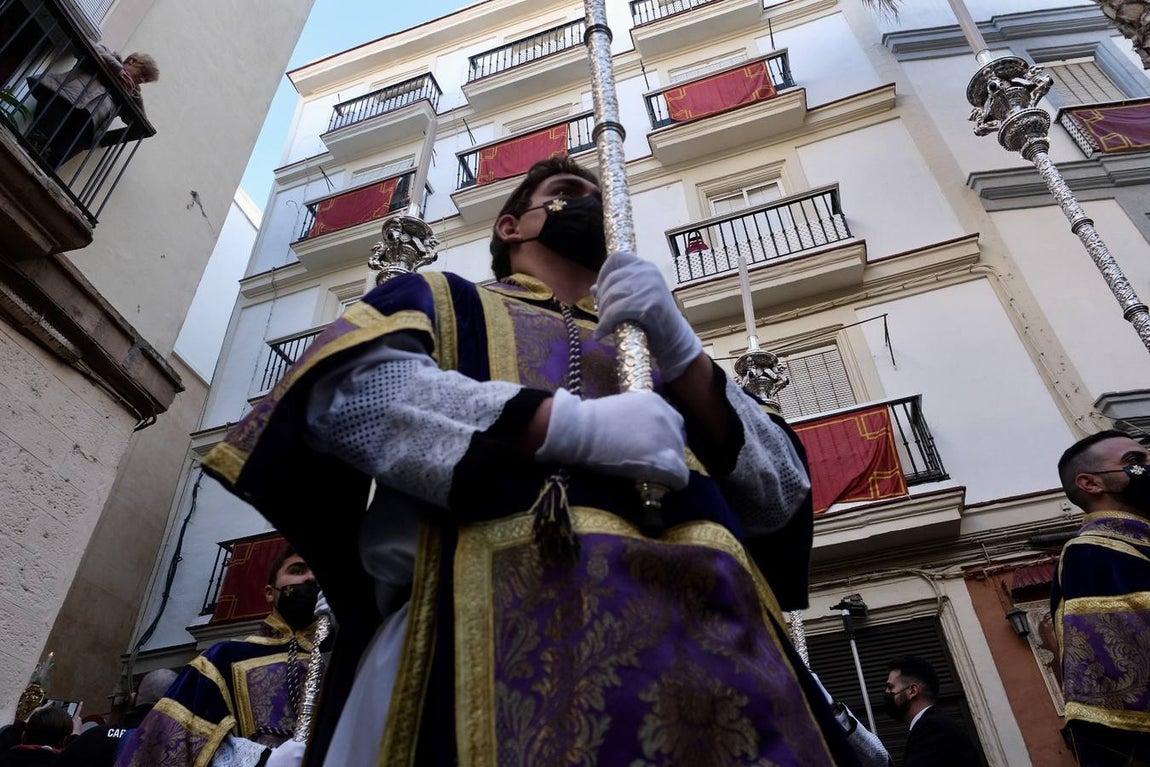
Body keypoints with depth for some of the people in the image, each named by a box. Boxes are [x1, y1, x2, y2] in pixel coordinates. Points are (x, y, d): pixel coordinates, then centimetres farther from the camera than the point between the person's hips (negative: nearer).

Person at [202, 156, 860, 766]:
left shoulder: (656, 345, 26)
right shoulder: (443, 300, 19)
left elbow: (781, 496, 14)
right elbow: (346, 389, -4)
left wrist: (679, 348, 0)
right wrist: (578, 424, -11)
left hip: (701, 620, 3)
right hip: (509, 602, -2)